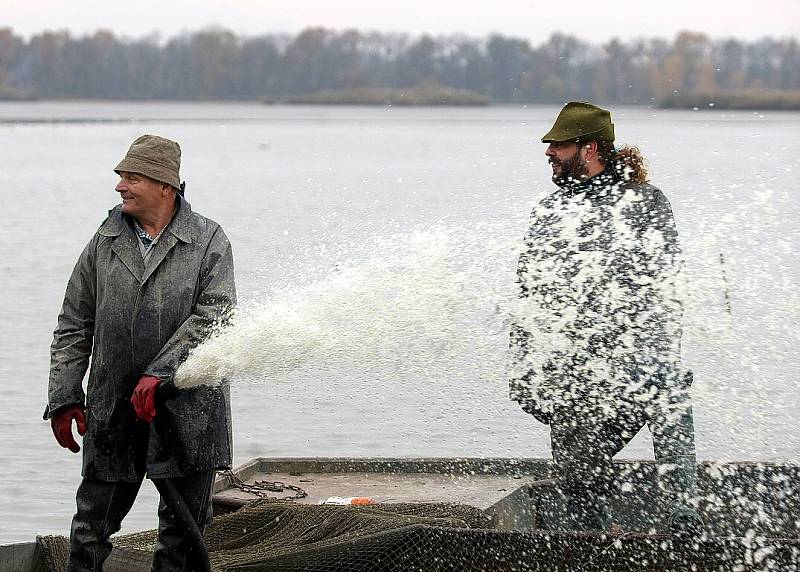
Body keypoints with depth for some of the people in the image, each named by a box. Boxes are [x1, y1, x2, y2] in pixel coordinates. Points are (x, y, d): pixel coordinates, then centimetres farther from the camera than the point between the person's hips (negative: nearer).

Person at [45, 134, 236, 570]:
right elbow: (74, 325, 12)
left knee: (184, 526, 5)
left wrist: (159, 374, -20)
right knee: (93, 522, 3)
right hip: (112, 411, 2)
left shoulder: (208, 240, 0)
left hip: (187, 409, -2)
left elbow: (215, 314, -11)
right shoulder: (106, 242, 8)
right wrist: (64, 397, 4)